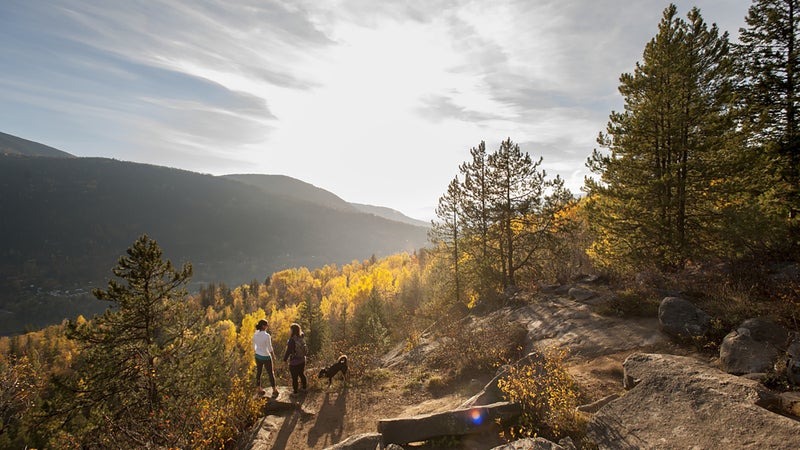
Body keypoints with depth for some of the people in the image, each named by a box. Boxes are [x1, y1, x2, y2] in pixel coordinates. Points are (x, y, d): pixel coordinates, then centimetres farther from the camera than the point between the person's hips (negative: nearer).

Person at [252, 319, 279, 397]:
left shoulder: (255, 334, -7)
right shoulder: (267, 335, -28)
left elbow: (254, 346, 6)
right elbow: (270, 348, -22)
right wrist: (273, 357, -6)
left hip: (258, 356, 6)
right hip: (266, 357, -5)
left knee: (258, 372, 19)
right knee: (270, 373, 13)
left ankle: (259, 389, 32)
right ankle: (274, 390, 25)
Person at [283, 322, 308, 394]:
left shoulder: (292, 340, -28)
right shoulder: (302, 337, -9)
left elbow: (288, 351, -22)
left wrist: (284, 360, -10)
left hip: (294, 362, -6)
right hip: (302, 360, 7)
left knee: (294, 377, 13)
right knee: (302, 374, 28)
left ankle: (295, 391, 28)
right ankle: (304, 386, 45)